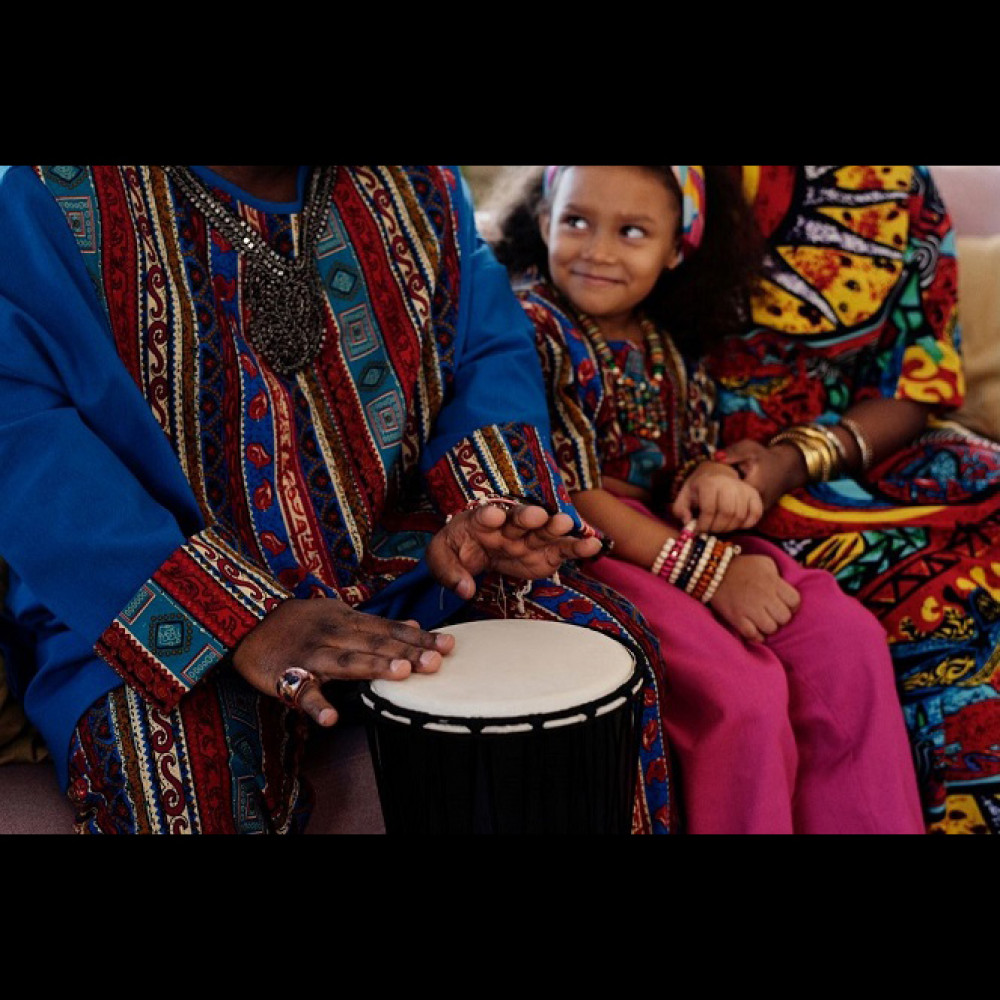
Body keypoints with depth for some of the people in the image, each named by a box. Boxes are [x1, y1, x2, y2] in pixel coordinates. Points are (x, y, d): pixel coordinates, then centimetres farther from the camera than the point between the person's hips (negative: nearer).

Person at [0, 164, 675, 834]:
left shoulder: (417, 186, 5)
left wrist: (483, 507, -20)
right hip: (150, 598, -4)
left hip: (393, 563, 5)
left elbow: (492, 354, 4)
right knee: (176, 749, -36)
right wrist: (240, 620, -33)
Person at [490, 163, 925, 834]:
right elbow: (568, 491, -17)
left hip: (674, 529, 7)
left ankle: (857, 824, 3)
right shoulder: (532, 326, -12)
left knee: (849, 639, -9)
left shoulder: (672, 334, 8)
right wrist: (707, 571, -20)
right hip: (581, 549, -7)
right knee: (741, 691, -25)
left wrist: (713, 477, -10)